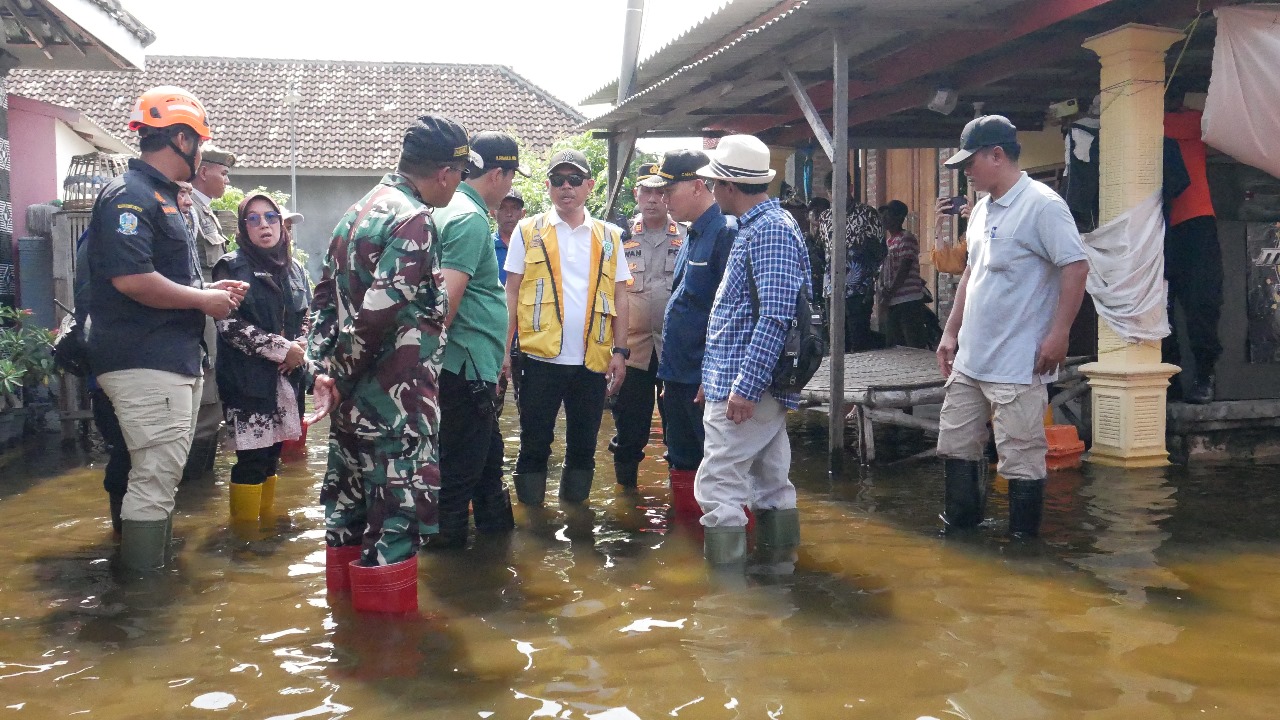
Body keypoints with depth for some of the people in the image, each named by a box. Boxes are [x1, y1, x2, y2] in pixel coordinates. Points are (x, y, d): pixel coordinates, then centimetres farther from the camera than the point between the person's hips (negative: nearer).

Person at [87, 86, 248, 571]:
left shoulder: (161, 198, 19)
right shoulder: (130, 195, -14)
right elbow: (130, 278, -25)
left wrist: (210, 291, 11)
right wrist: (204, 301, -15)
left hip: (175, 361, 11)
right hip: (146, 363, -11)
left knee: (162, 477, 18)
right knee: (154, 480, -7)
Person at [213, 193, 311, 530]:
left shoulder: (295, 270, 15)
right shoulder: (232, 267, -3)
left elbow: (306, 320, 19)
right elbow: (230, 324, -12)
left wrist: (299, 350, -2)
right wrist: (280, 348, -15)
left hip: (287, 377, 6)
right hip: (248, 379, -5)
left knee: (272, 454, 10)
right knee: (251, 457, -8)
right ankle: (245, 531, -1)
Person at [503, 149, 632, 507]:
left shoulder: (609, 236, 9)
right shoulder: (528, 231, 4)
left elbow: (620, 296, 10)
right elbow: (512, 293, 3)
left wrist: (620, 351, 1)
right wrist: (503, 348, -4)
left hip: (593, 359, 2)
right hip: (540, 357, -2)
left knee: (583, 445, 12)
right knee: (534, 444, 5)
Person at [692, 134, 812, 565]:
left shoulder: (770, 230, -15)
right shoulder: (757, 227, 17)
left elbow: (775, 317, -23)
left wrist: (745, 386, -24)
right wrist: (715, 376, 22)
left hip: (745, 388, -11)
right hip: (754, 386, 11)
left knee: (718, 489, -9)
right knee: (771, 484, 15)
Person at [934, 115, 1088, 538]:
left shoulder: (1041, 205, -13)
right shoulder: (982, 210, 15)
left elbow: (1076, 267, -17)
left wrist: (1058, 333, -21)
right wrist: (951, 332, 18)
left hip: (1018, 364, -9)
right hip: (970, 360, 9)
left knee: (1021, 459, -2)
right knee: (956, 446, 16)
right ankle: (959, 527, 29)